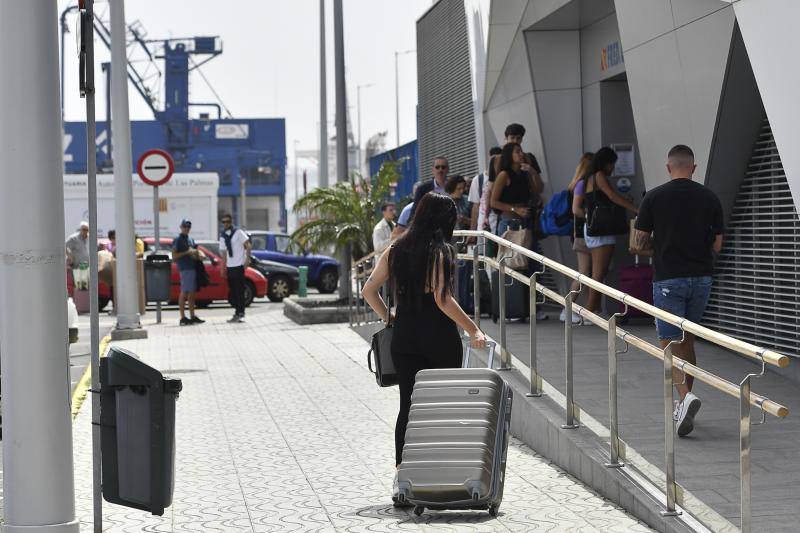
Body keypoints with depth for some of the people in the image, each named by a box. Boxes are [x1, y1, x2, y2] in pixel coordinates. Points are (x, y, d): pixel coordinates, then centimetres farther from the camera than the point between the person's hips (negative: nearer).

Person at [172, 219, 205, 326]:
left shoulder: (191, 240, 20)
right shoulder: (178, 240, -4)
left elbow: (196, 250, 28)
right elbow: (174, 256, -11)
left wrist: (200, 254, 6)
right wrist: (187, 252, -18)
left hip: (193, 267, 8)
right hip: (184, 268, -8)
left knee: (192, 293, 10)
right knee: (184, 293, -8)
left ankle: (192, 316, 15)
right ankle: (183, 318, -7)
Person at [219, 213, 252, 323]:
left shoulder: (238, 232, -5)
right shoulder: (223, 236, 11)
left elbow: (248, 245, -7)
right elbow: (224, 253, 15)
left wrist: (247, 259, -15)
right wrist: (223, 267, 12)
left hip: (239, 265, -6)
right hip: (229, 266, 6)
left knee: (239, 290, -5)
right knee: (232, 291, 8)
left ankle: (240, 314, -1)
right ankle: (238, 312, 18)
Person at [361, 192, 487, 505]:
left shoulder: (397, 249, 7)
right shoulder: (440, 250, -10)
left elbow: (369, 290, 8)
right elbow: (442, 299, -18)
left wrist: (388, 319, 17)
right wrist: (473, 330, -14)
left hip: (403, 337, 5)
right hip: (439, 338, -5)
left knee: (408, 404, 8)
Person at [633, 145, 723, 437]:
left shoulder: (654, 197, -5)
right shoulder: (709, 198, 2)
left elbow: (639, 242, -3)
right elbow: (717, 245, 4)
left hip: (668, 279, -3)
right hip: (701, 278, 4)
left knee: (669, 344, 0)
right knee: (687, 340, 17)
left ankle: (685, 395, -24)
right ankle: (683, 407, 22)